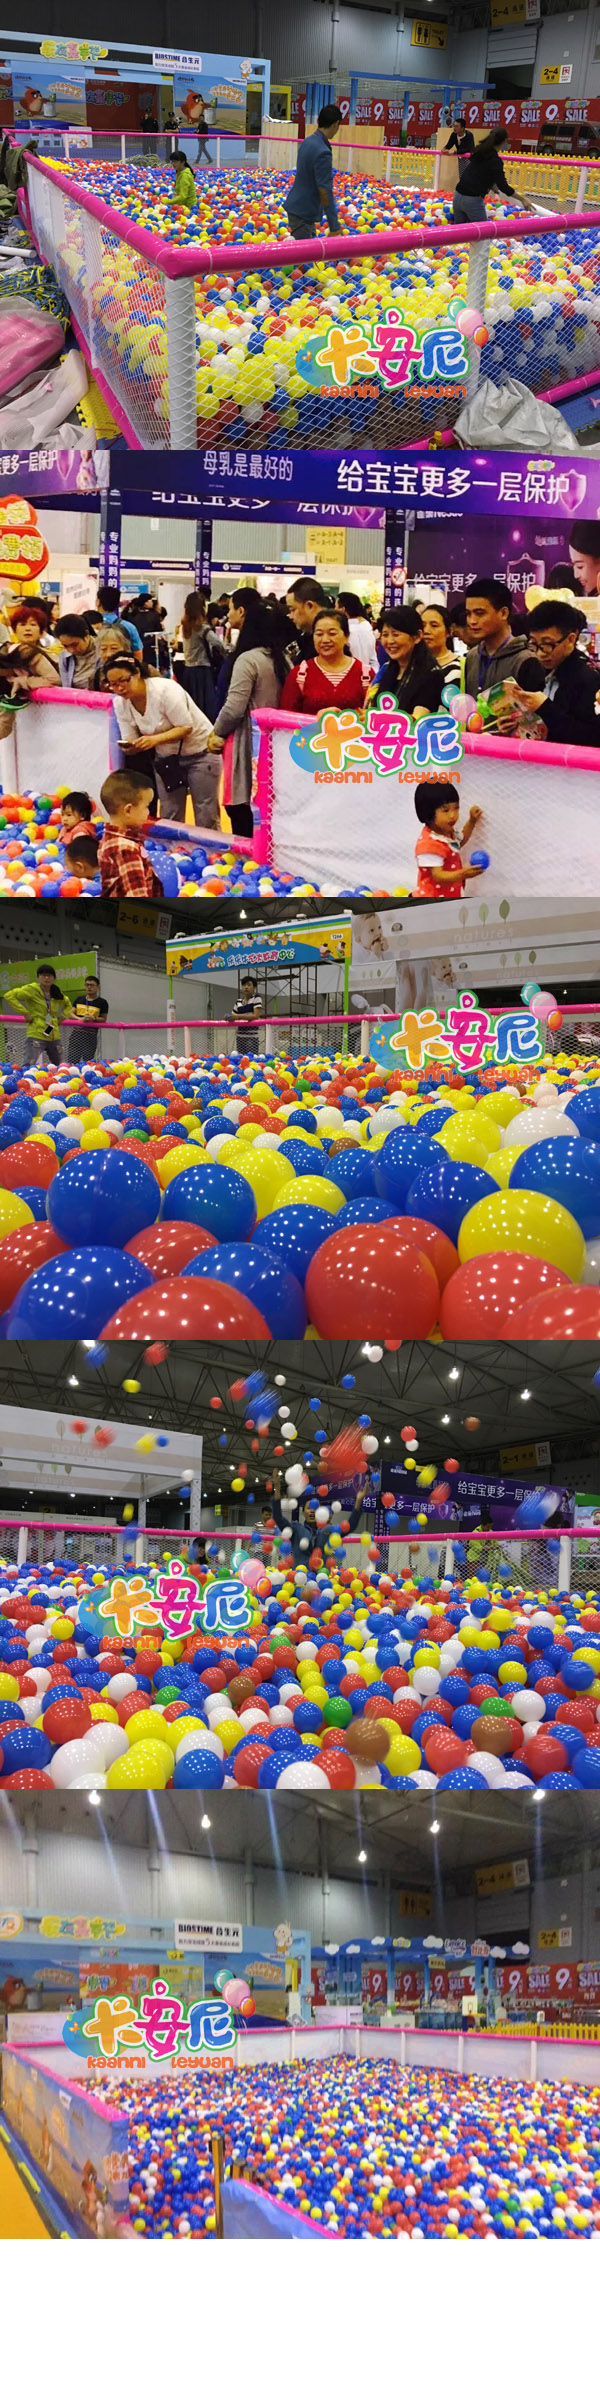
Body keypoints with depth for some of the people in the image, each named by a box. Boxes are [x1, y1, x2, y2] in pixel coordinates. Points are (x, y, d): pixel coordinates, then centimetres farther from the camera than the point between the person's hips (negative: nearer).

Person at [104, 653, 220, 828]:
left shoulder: (165, 690, -27)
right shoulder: (120, 703, -8)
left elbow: (186, 727, -25)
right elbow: (131, 742, -5)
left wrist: (155, 739, -39)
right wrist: (130, 747, -30)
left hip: (199, 751, -6)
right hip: (166, 757, 6)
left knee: (206, 818, -3)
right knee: (169, 817, 6)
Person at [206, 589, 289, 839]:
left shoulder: (248, 659, -16)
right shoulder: (279, 656, 9)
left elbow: (234, 707, -18)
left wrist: (217, 733, 1)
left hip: (248, 742, -8)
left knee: (240, 809, -2)